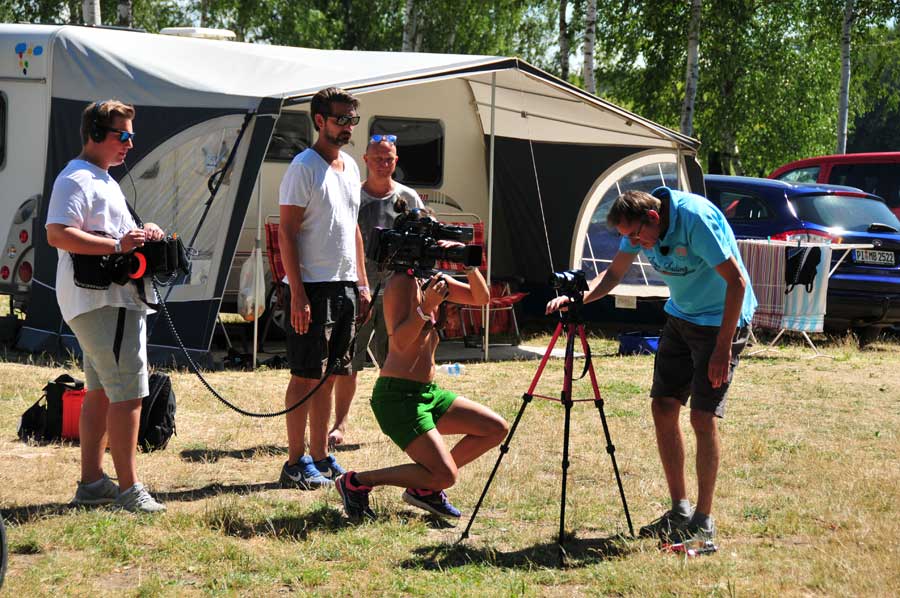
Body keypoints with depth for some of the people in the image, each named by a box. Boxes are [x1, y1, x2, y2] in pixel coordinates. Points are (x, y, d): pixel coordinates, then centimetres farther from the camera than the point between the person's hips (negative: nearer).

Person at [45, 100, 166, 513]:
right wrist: (117, 244, -28)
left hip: (116, 300, 11)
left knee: (101, 391, 14)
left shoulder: (102, 180, 21)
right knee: (129, 392, -12)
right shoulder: (77, 180, -13)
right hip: (104, 302, -11)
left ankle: (91, 483, 20)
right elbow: (57, 234, -26)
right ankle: (128, 489, -11)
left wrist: (142, 234, 8)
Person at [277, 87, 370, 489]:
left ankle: (321, 457, 17)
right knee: (306, 376, -5)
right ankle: (296, 463, 0)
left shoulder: (350, 167, 15)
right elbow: (286, 233, -14)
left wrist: (362, 283, 16)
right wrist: (297, 293, -19)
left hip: (345, 286, 8)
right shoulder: (304, 167, -10)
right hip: (313, 287, -8)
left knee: (329, 376, 11)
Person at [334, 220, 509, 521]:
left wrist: (470, 265, -5)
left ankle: (424, 488, 15)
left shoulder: (433, 279, 12)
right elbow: (401, 340, -24)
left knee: (496, 429, 9)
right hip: (398, 395, -9)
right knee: (445, 476, -17)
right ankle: (357, 482, -3)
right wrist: (426, 308, -35)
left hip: (428, 393, 9)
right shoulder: (401, 283, -14)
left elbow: (480, 298, 10)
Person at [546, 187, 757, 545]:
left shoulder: (696, 218, -29)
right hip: (680, 316, 8)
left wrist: (723, 348, -27)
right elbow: (614, 274, 6)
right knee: (663, 407, 3)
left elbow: (737, 281, -26)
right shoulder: (639, 226, -6)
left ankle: (704, 522, -4)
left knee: (703, 416, -12)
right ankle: (679, 511, 13)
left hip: (722, 318, -8)